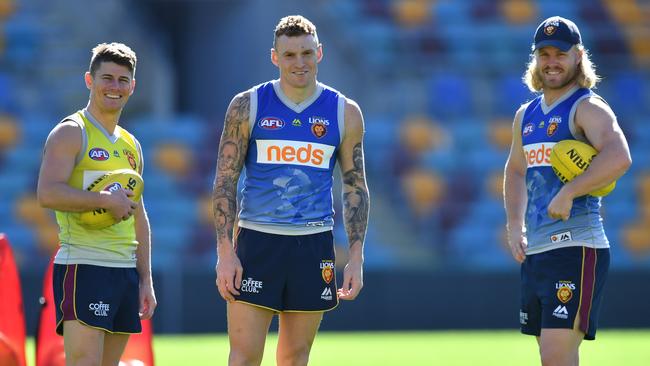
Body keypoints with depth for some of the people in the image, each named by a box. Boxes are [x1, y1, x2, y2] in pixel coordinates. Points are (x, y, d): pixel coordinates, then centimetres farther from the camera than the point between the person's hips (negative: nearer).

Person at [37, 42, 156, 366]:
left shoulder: (130, 145, 20)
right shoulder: (72, 132, -4)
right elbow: (48, 193, -18)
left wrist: (146, 279, 19)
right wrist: (107, 200, -18)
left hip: (126, 271, 8)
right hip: (83, 267, -8)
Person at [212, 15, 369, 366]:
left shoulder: (345, 113, 6)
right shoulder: (247, 106, 2)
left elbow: (355, 188, 10)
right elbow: (225, 182, 2)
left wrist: (356, 257, 2)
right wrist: (225, 253, -7)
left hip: (314, 245, 2)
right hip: (256, 241, -2)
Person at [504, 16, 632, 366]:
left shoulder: (588, 108, -7)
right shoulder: (526, 115, 18)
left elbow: (619, 157, -25)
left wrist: (568, 193, -26)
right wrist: (515, 227, 18)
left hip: (576, 248, -9)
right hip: (534, 251, 9)